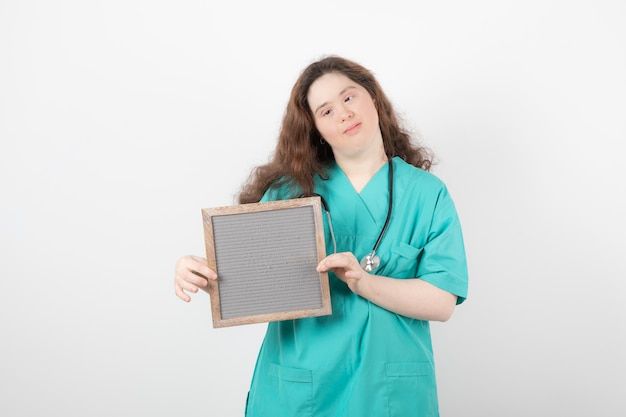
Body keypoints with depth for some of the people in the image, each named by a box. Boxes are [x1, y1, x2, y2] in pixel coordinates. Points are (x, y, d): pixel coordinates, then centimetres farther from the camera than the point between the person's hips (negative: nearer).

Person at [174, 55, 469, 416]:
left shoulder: (428, 194, -3)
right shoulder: (290, 189, 0)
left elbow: (442, 302, -11)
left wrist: (364, 282, -25)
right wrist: (203, 275, -23)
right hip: (298, 387, 1)